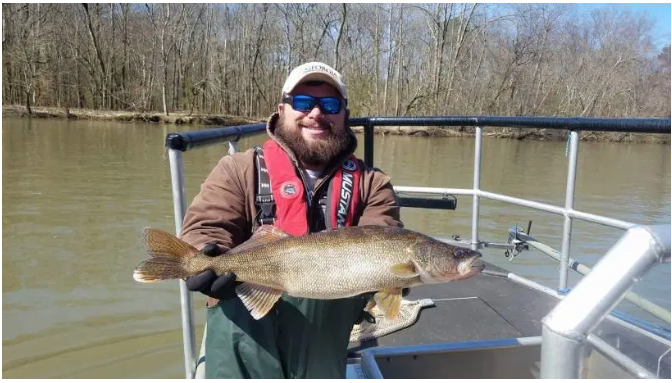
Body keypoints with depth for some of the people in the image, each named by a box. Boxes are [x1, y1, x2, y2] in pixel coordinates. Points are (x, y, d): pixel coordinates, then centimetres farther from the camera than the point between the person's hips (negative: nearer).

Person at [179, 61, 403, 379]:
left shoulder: (370, 183, 9)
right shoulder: (239, 170, 5)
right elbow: (205, 229, -4)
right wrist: (208, 263, -26)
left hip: (329, 319, 0)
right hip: (246, 315, 1)